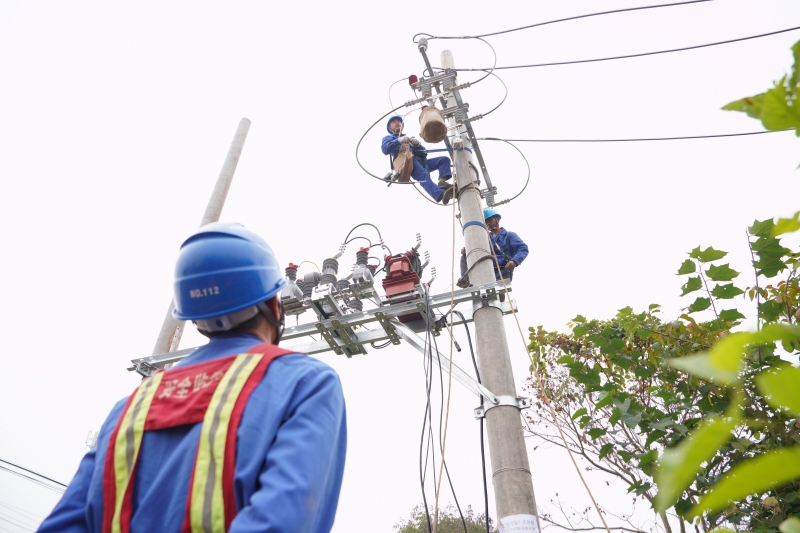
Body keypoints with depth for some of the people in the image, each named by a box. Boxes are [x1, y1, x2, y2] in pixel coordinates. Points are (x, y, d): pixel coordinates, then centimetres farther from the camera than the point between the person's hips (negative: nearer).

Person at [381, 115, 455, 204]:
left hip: (421, 160, 7)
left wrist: (418, 143, 2)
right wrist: (399, 141, -10)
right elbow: (385, 150, 3)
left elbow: (423, 150, 25)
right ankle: (441, 195, -63)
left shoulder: (410, 138, 42)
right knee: (424, 176, -36)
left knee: (444, 159, -9)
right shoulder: (388, 138, 29)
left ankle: (442, 181, -35)